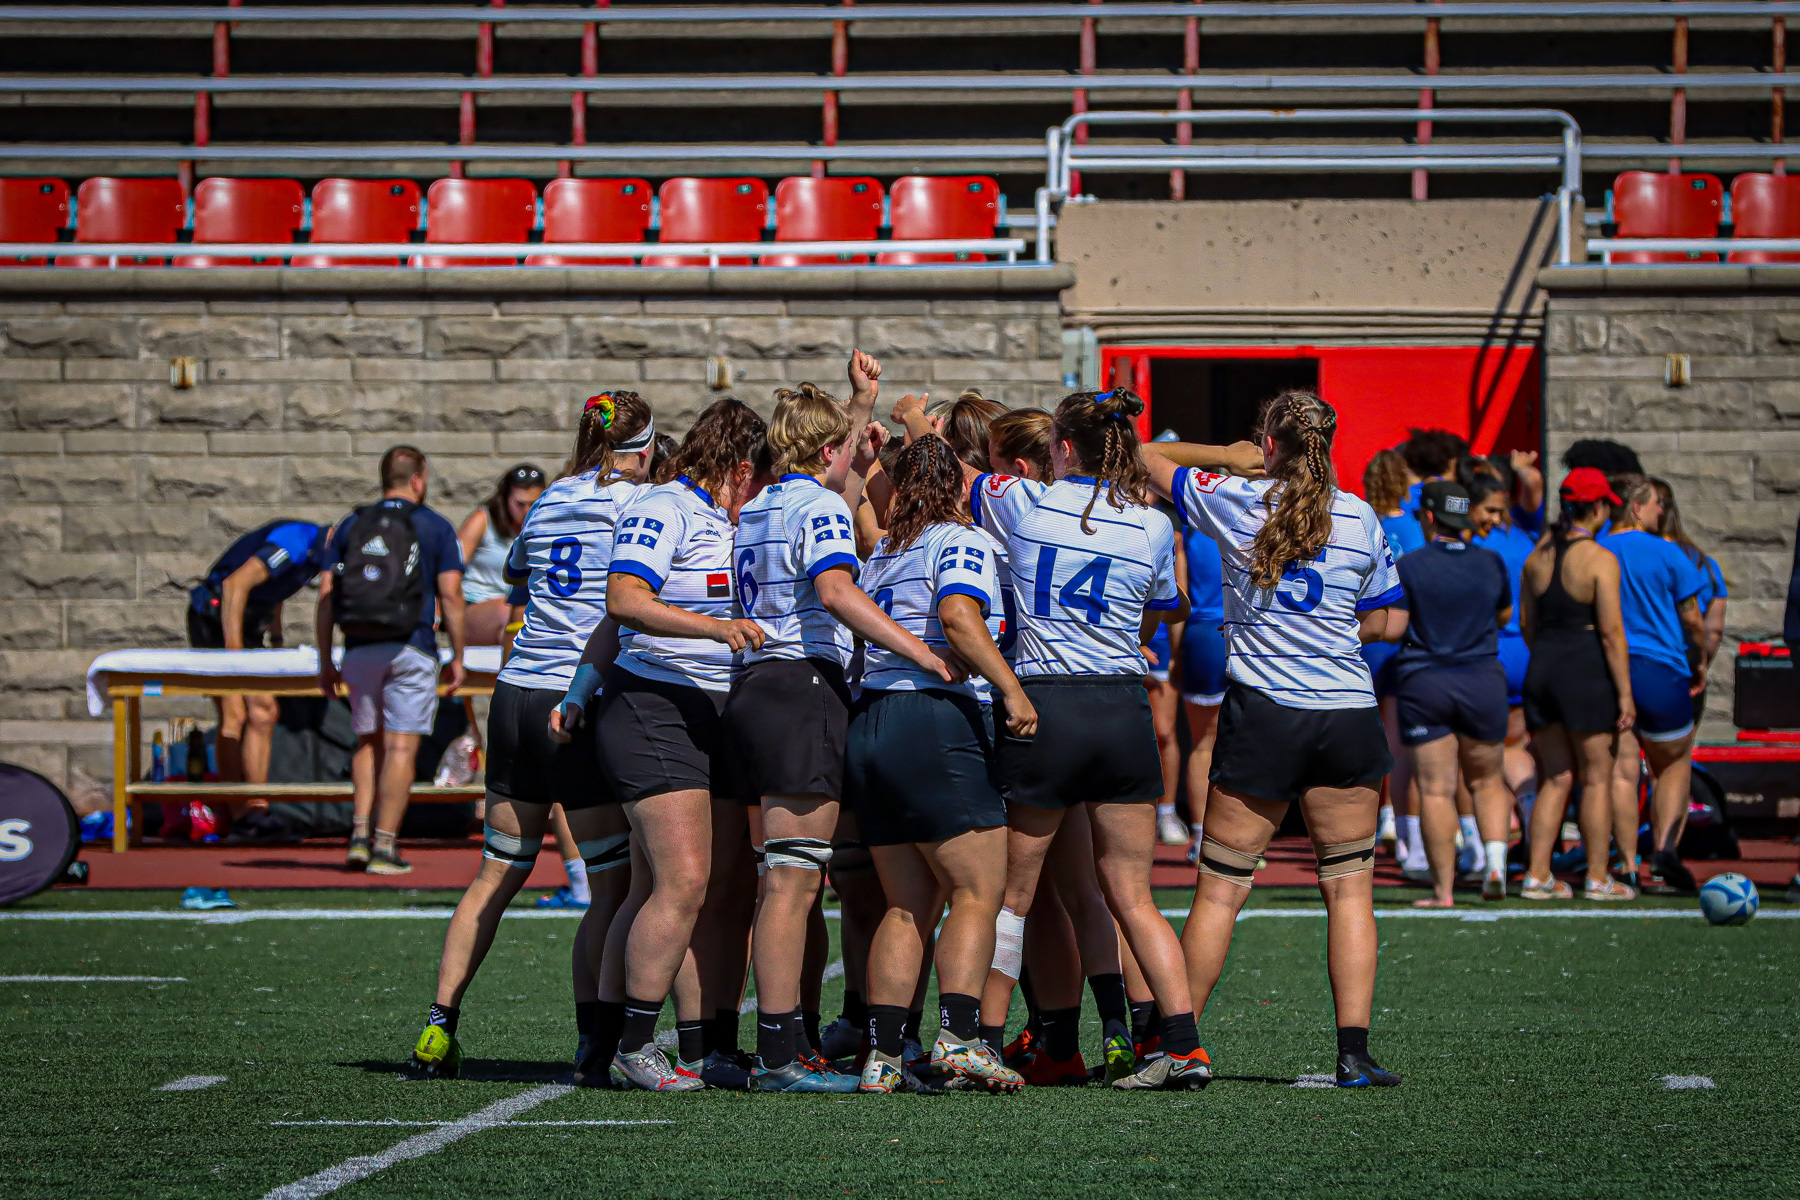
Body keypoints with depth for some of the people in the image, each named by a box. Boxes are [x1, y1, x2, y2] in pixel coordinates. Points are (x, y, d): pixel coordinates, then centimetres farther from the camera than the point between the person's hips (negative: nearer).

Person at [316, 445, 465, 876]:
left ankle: (360, 832, 4)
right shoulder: (435, 528, 2)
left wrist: (325, 661, 10)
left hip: (359, 649, 3)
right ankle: (385, 846, -6)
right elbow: (450, 595, -4)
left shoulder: (350, 526, 10)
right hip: (412, 648, -3)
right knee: (401, 746, -2)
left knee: (369, 741, 18)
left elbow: (326, 595, 6)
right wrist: (457, 658, 3)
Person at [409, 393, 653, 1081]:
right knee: (612, 884, -1)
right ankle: (592, 1043, -7)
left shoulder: (550, 500, 14)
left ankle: (438, 1028, 13)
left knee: (497, 875, 14)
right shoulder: (637, 503, -4)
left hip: (516, 694, 7)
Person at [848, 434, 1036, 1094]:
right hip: (933, 719, -7)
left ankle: (882, 1054, 1)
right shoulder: (964, 543, -1)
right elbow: (958, 616, -18)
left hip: (866, 725, 7)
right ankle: (958, 1035, -19)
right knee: (978, 893, -4)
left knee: (908, 906, 9)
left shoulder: (881, 554, 21)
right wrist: (1011, 688, -20)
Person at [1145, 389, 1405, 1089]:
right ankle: (1353, 1053, -1)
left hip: (1262, 710, -1)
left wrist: (1226, 455, 29)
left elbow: (1150, 460, 15)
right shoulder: (1361, 520, 3)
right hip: (1347, 714, 1)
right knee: (1349, 887, 5)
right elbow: (1376, 624, 11)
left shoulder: (1234, 501, -1)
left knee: (1220, 887, 5)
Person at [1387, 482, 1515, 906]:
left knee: (1435, 789, -1)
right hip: (1482, 681, 2)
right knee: (1486, 779, 16)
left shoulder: (1408, 566, -8)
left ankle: (1443, 889, -3)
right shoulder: (1490, 563, 1)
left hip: (1422, 684, -2)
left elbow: (1391, 628, -10)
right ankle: (1495, 856, -7)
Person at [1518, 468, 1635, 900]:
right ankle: (1598, 878, 8)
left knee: (1555, 778, 12)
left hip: (1542, 669, 6)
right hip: (1587, 671, -6)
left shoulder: (1537, 558, 8)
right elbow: (1611, 631, -14)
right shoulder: (1599, 559, -11)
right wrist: (1624, 693, -11)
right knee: (1596, 776, 4)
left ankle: (1537, 875, 8)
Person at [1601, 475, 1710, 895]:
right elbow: (1692, 618, -2)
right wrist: (1699, 663, 14)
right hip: (1660, 671, -3)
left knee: (1621, 769, 4)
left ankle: (1629, 864, 1)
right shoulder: (1666, 554, -5)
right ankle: (1664, 846, -7)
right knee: (1674, 764, 11)